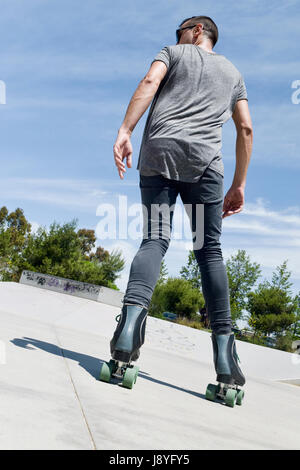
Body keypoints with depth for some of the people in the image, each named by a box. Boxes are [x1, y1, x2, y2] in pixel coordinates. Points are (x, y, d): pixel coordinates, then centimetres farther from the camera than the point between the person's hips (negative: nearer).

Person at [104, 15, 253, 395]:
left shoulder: (173, 52, 23)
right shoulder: (233, 72, 29)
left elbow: (149, 83, 1)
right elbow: (245, 129, 19)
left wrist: (124, 130, -10)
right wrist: (239, 185, 19)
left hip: (158, 153, -1)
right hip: (204, 162, 1)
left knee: (154, 240, -5)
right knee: (209, 251, 2)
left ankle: (133, 313, -33)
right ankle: (224, 351, -5)